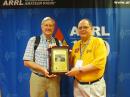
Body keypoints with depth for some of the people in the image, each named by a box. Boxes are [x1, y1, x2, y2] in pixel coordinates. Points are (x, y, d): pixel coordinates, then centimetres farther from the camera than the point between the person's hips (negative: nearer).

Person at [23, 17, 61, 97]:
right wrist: (43, 69, -15)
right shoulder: (33, 40, -1)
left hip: (54, 78, 2)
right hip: (38, 78, -2)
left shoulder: (58, 42, 6)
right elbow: (27, 62, -5)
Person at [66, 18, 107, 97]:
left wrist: (79, 69, -19)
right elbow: (72, 61, 16)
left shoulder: (98, 42, -10)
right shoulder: (76, 44, 8)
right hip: (78, 84, 5)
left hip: (94, 85, -5)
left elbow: (99, 63, -20)